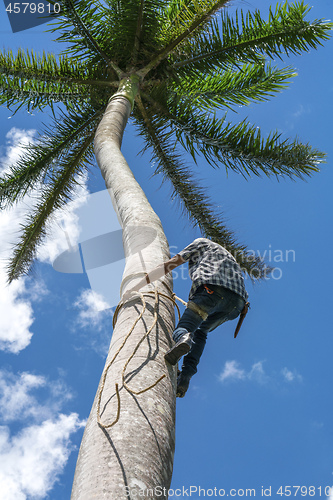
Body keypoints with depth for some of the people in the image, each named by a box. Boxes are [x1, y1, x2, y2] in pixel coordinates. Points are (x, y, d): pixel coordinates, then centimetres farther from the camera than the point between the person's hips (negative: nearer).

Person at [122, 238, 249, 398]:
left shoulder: (201, 243, 28)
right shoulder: (228, 256, 44)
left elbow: (167, 266, 20)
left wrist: (135, 288, 21)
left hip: (211, 289, -6)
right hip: (237, 301, 6)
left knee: (181, 330, 2)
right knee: (200, 332, 24)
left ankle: (183, 340, -36)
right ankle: (186, 375, 2)